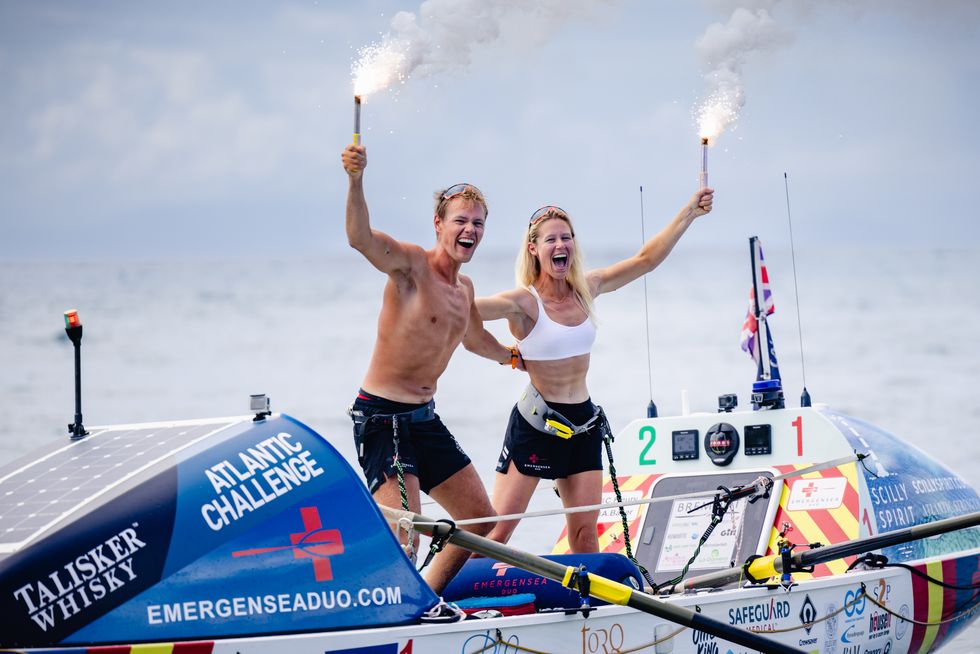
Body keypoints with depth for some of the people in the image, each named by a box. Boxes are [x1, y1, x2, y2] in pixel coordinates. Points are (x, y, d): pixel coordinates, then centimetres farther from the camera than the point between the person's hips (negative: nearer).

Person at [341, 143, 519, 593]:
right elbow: (360, 238, -33)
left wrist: (519, 358, 51)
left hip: (424, 418, 9)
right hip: (381, 416, -9)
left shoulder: (464, 288, 12)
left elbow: (474, 338, 35)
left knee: (480, 520, 15)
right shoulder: (411, 264, -12)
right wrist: (356, 180, -50)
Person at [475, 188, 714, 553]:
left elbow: (646, 259, 9)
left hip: (583, 421, 5)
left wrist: (689, 213, 6)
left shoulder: (586, 289, 4)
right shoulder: (525, 301, -15)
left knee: (585, 533, 3)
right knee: (496, 530, -8)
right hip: (535, 423, -5)